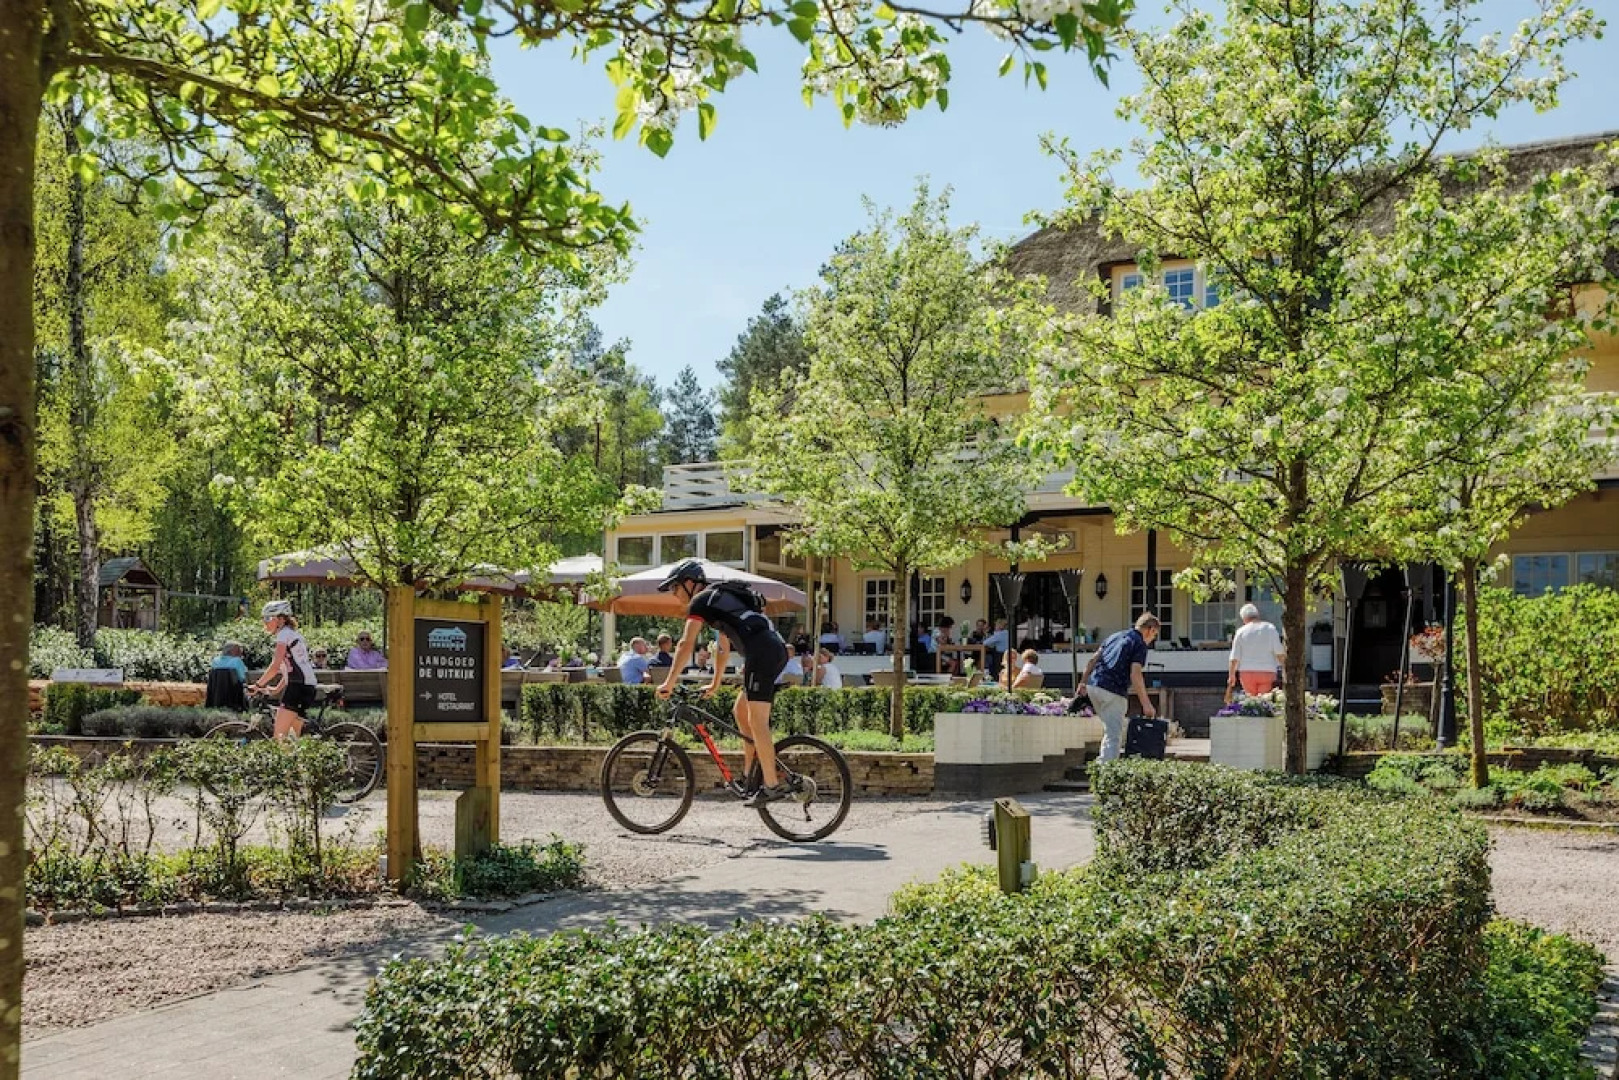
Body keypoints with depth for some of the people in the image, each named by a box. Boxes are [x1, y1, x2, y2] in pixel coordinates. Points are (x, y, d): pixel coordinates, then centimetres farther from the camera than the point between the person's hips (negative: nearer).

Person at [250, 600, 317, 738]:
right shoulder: (293, 634, 22)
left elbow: (275, 667, -15)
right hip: (307, 687, 10)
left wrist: (258, 685, -8)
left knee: (279, 735, -13)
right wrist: (276, 689, 18)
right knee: (295, 736, 13)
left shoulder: (284, 634, -6)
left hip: (298, 686, -10)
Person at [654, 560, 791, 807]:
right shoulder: (719, 598, 30)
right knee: (741, 711, 17)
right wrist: (715, 684, 42)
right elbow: (723, 646, 36)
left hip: (761, 652, -10)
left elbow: (686, 644, -6)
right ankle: (749, 776, 19)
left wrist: (669, 683, -3)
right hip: (777, 649, 10)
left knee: (757, 721, -8)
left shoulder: (701, 601, 2)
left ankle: (772, 786, -9)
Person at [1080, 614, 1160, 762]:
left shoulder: (1116, 636, 20)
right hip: (1112, 692, -8)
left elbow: (1093, 659, 16)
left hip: (1093, 685, 8)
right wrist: (1146, 704, -13)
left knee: (1109, 729, 23)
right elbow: (1135, 675, -14)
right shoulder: (1140, 644, -4)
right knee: (1113, 735, -3)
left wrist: (1083, 682, 19)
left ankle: (1103, 762, 23)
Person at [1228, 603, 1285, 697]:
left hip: (1247, 672, 0)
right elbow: (1279, 653, -3)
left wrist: (1231, 676, 9)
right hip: (1267, 672, 0)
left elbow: (1234, 658, 0)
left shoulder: (1241, 632, 2)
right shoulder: (1270, 628, 3)